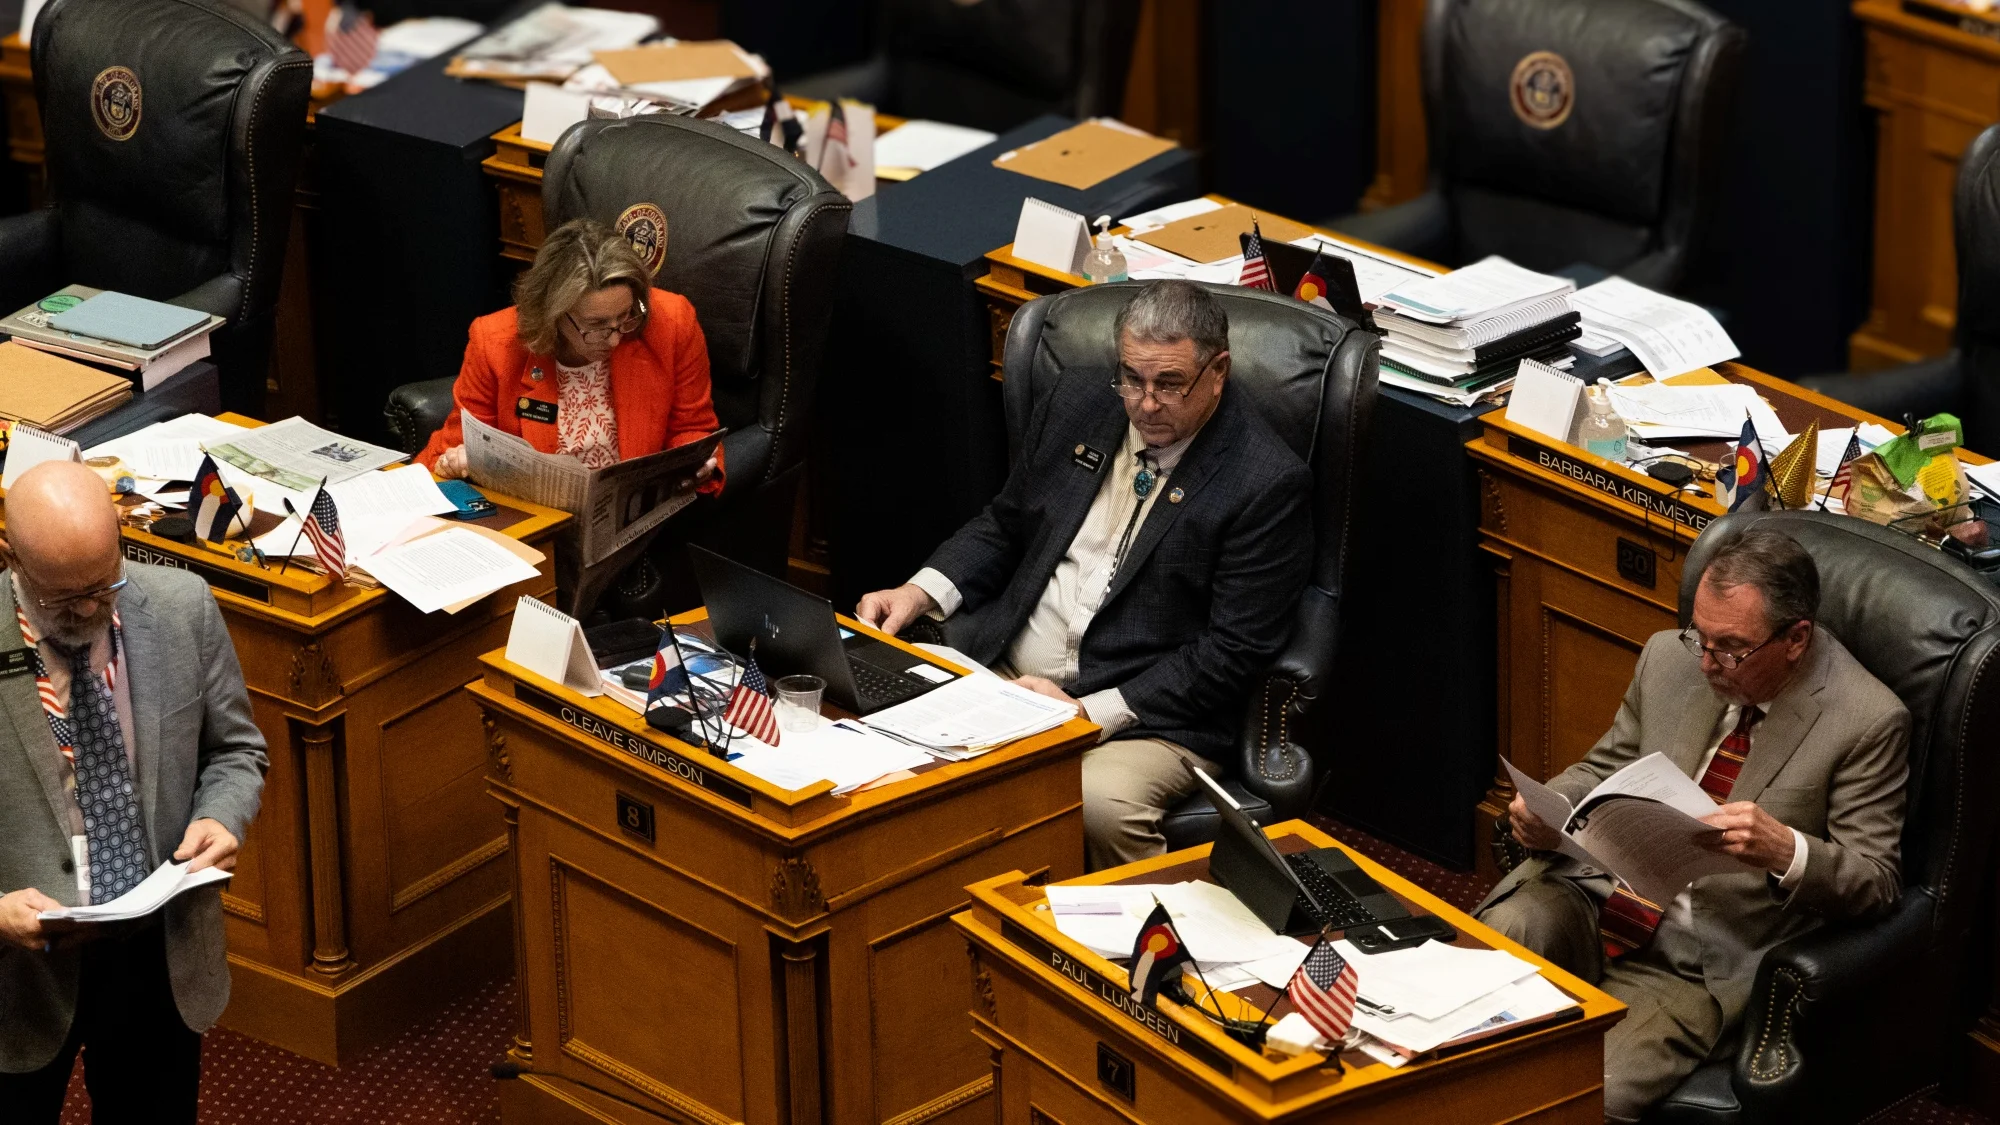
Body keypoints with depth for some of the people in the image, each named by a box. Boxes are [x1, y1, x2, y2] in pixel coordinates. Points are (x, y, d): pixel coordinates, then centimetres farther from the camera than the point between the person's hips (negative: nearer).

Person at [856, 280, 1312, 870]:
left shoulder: (1268, 483, -10)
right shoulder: (1079, 403, 9)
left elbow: (1233, 651, -12)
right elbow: (1003, 525, 22)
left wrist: (1092, 713, -18)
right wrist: (922, 591, 2)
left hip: (1149, 717, -6)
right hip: (997, 668, 6)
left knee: (1100, 805, -37)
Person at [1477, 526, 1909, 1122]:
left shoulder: (1868, 721, -10)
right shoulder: (1670, 658, 5)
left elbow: (1876, 883, -9)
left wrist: (1785, 851, -31)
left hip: (1697, 967, -4)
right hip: (1593, 901, 4)